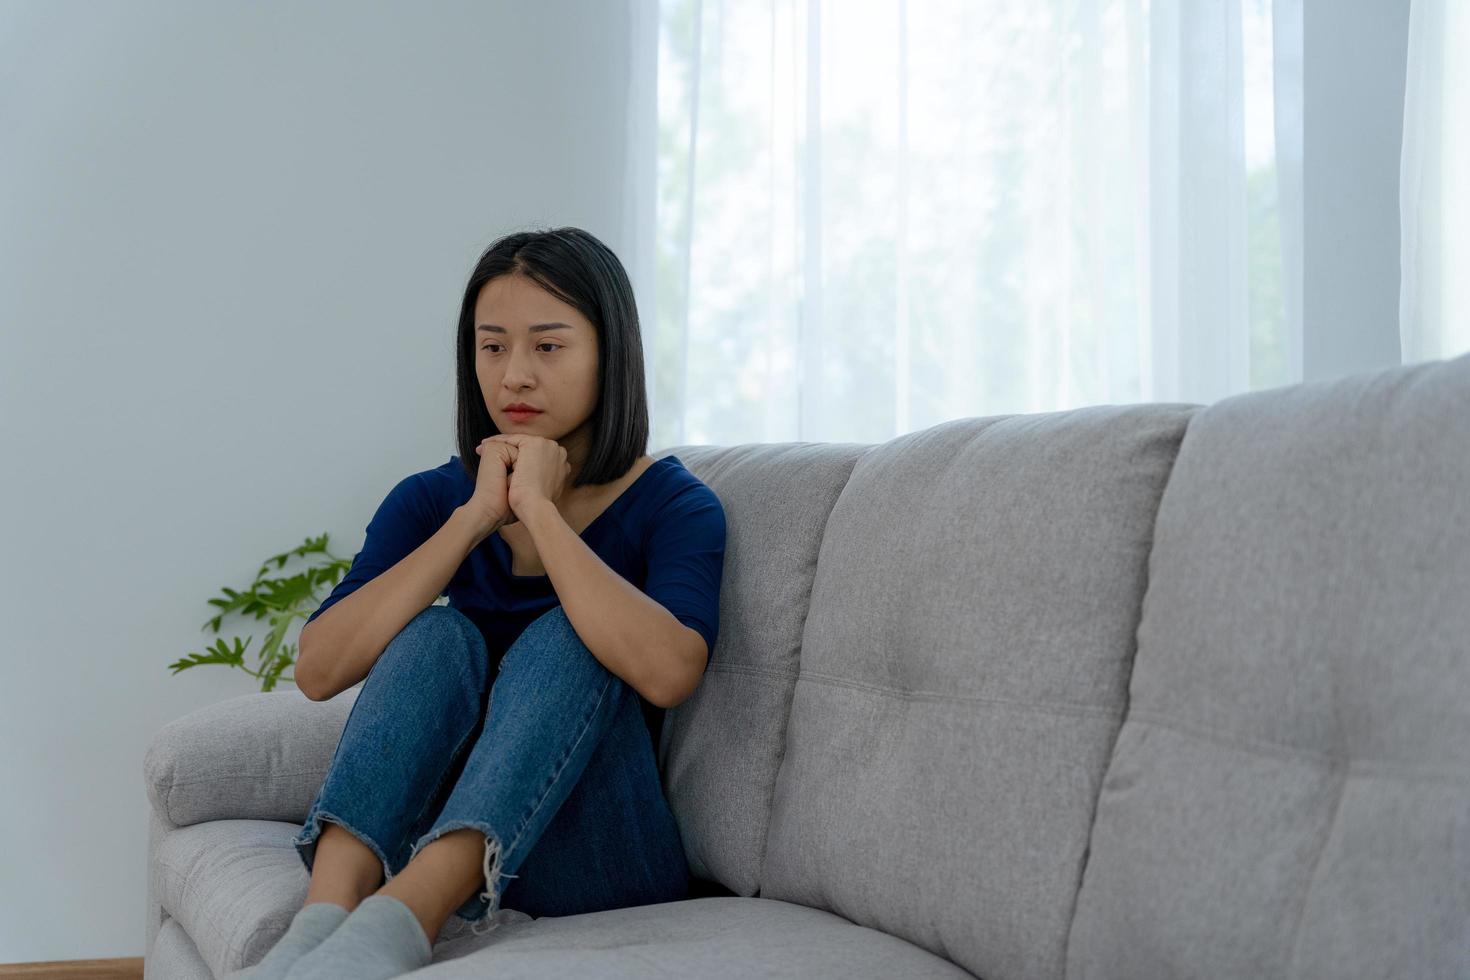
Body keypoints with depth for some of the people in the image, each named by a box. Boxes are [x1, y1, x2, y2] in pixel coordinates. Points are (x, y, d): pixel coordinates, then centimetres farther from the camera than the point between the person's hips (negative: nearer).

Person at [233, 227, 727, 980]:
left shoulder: (672, 505, -4)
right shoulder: (434, 500, 5)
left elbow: (667, 671, -28)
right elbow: (319, 670, -11)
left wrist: (539, 509, -20)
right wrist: (475, 519, -16)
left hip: (594, 861, -2)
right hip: (422, 841, 3)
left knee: (566, 639, -26)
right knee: (438, 634, -21)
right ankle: (326, 913, -43)